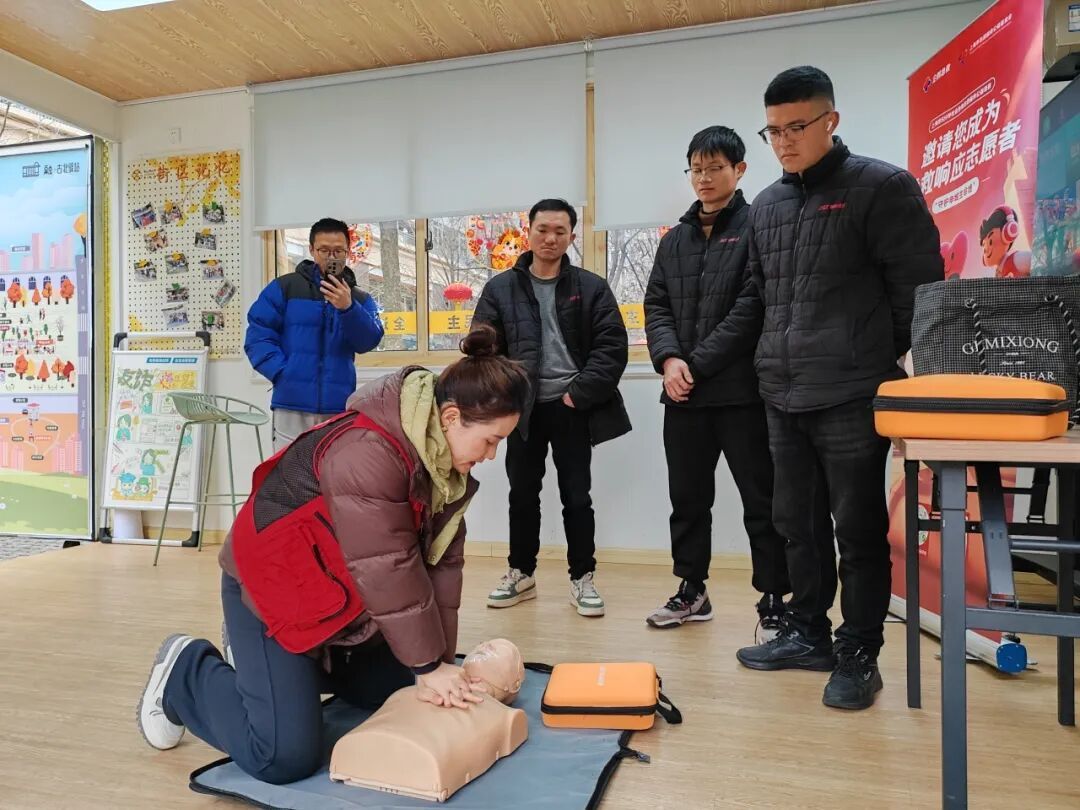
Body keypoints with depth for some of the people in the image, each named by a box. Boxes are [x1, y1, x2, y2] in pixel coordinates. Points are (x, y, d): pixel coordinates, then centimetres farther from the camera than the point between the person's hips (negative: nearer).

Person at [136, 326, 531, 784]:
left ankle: (290, 661, 29)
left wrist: (441, 661, -6)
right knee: (285, 756, -12)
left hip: (341, 596, 9)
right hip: (272, 586, -9)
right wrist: (428, 666, -20)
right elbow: (389, 571, -30)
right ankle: (186, 672, 13)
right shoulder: (367, 450, -34)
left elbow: (443, 561, -5)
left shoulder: (444, 456, -5)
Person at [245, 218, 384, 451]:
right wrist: (283, 372, -13)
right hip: (292, 406, -2)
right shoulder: (284, 287, 5)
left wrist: (348, 308, -21)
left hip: (340, 408, 2)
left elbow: (368, 341, -5)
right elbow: (257, 336, 0)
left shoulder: (360, 298, 11)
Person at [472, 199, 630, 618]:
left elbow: (612, 346, -5)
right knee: (522, 494, 13)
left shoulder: (591, 288, 1)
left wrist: (580, 394, -12)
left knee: (576, 496, 6)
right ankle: (521, 573, 28)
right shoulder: (500, 288, 4)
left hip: (571, 407, -1)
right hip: (522, 408, 2)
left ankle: (582, 579, 19)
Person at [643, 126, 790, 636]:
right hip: (683, 394, 6)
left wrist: (698, 364, -14)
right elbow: (656, 306, 10)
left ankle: (773, 600, 15)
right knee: (687, 497, 14)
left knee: (761, 501, 3)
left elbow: (753, 307, -12)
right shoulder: (674, 239, 17)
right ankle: (691, 590, 29)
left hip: (742, 390, -6)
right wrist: (669, 360, -8)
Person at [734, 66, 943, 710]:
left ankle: (859, 654, 16)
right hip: (783, 398, 6)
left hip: (853, 397, -6)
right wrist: (779, 360, 15)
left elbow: (920, 289, -4)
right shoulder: (766, 206, 14)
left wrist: (881, 364, -1)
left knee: (859, 529, 2)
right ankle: (807, 633, 28)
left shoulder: (882, 187, -3)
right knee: (797, 524, 13)